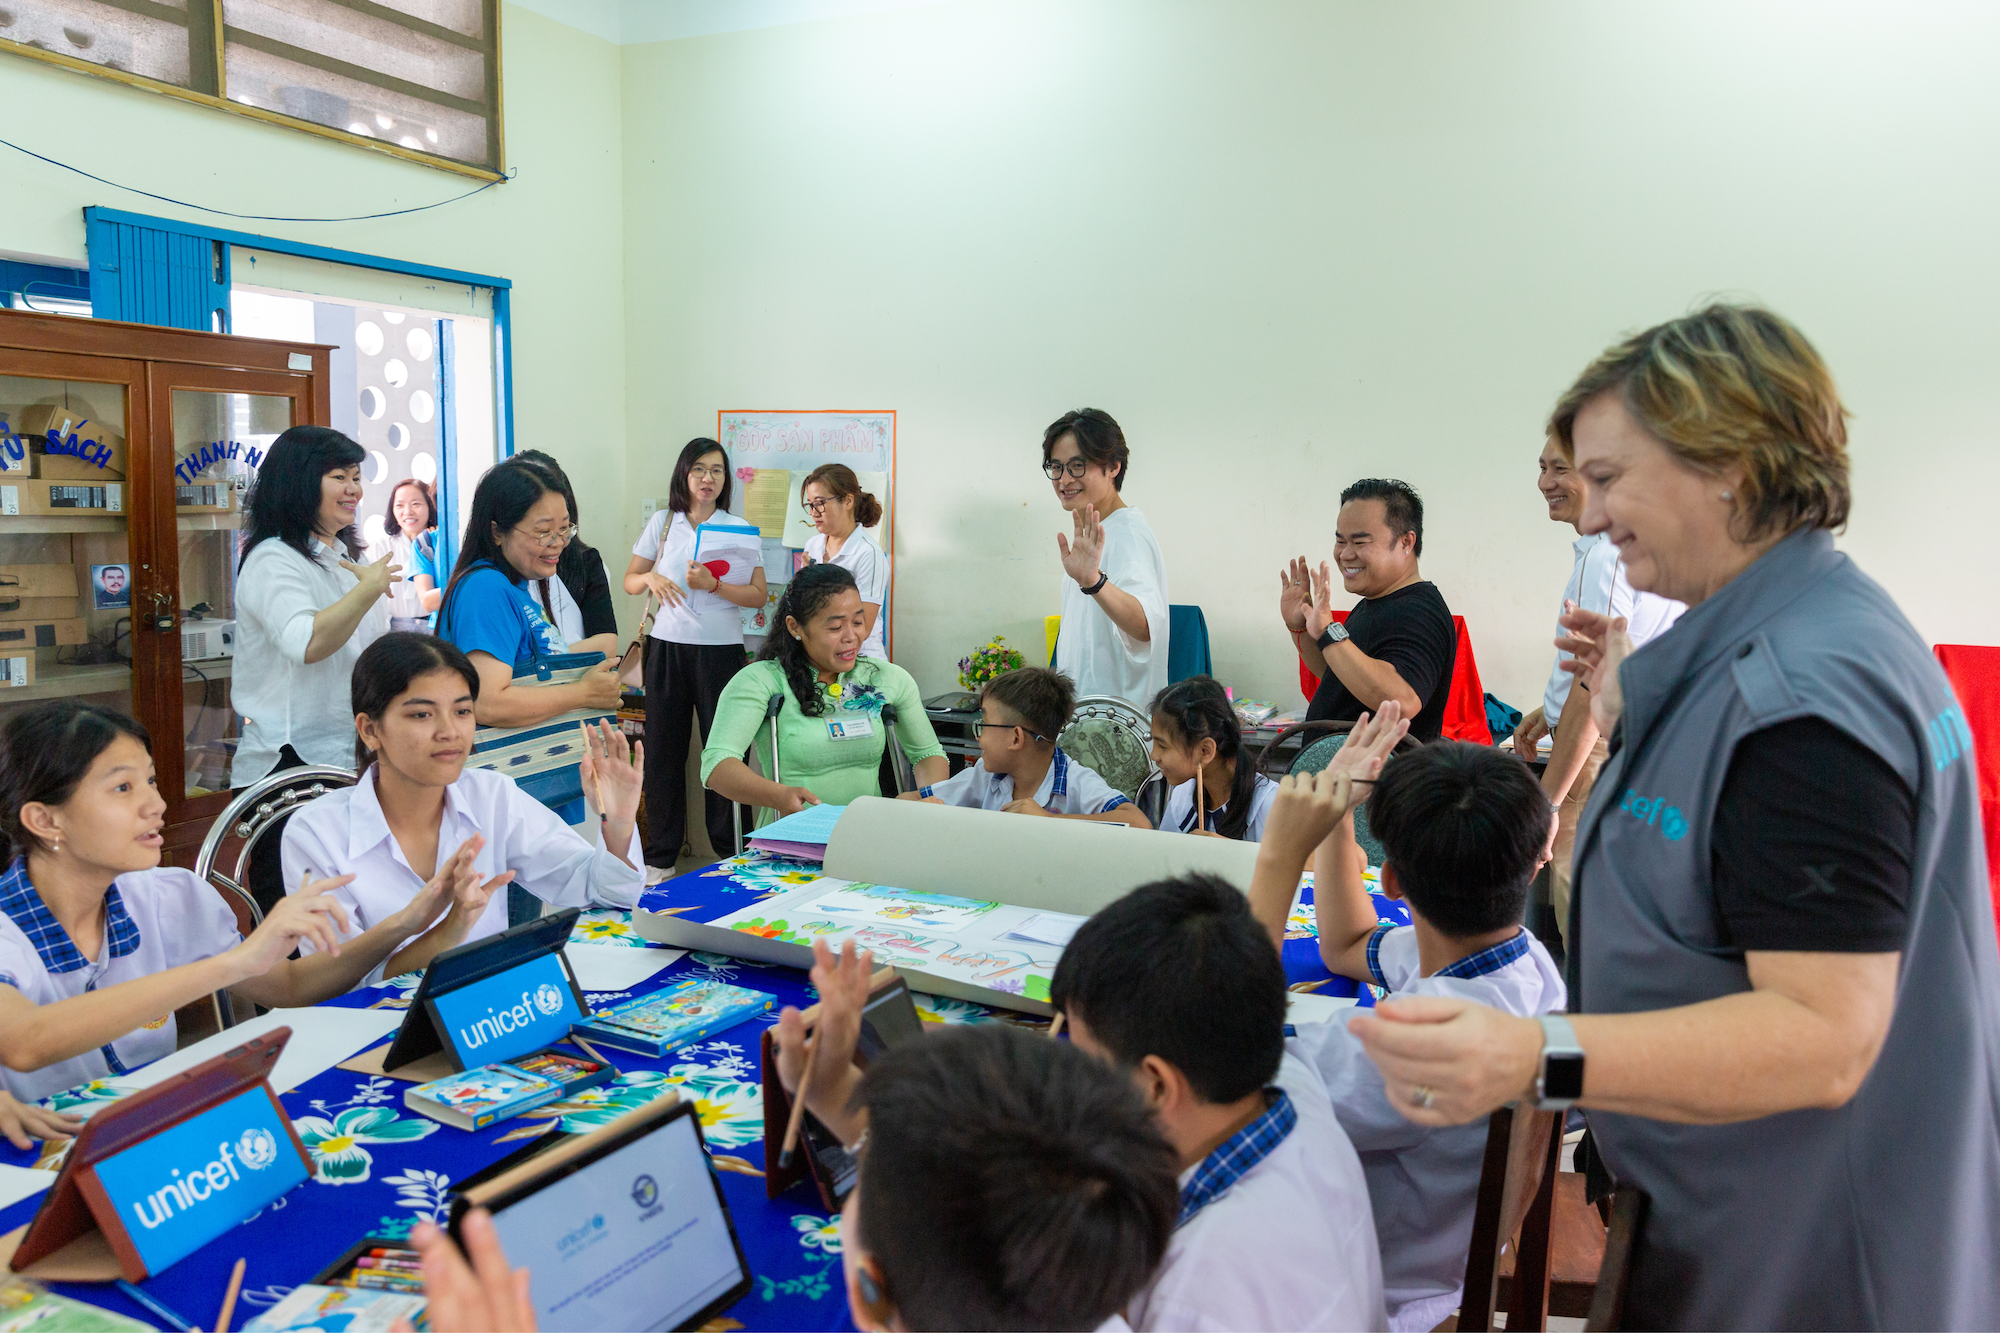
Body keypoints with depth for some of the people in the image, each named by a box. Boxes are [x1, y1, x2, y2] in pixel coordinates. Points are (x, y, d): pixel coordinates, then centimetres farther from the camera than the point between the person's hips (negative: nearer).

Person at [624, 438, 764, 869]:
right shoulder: (662, 523, 9)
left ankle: (730, 854, 10)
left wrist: (713, 585, -16)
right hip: (667, 646, 2)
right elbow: (629, 581, 14)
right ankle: (660, 854, 15)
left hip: (721, 649, -2)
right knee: (663, 748, 4)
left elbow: (759, 594, -2)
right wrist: (650, 578, -8)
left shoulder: (737, 527, 4)